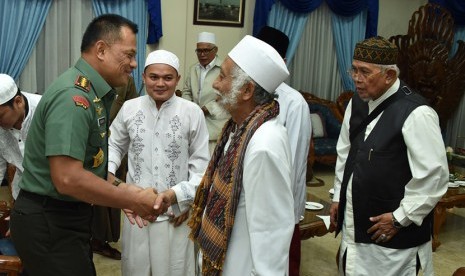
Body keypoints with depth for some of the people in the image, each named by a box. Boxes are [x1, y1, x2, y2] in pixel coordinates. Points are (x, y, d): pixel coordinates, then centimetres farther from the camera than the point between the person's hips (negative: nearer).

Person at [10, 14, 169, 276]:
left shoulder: (92, 94, 10)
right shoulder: (74, 96, -22)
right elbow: (68, 179, -30)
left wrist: (123, 190, -1)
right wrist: (133, 201, -20)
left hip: (67, 218, 9)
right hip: (49, 223, -9)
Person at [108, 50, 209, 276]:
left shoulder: (192, 112, -8)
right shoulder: (129, 108, -1)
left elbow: (201, 162, -2)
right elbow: (114, 145, 13)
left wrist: (185, 197, -8)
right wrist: (108, 172, -3)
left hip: (176, 209, -2)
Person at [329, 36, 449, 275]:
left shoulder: (416, 113, -20)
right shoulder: (357, 102, 3)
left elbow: (434, 176, -19)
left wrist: (400, 218, -14)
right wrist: (338, 197, 14)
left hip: (391, 232, -7)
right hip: (355, 220, 7)